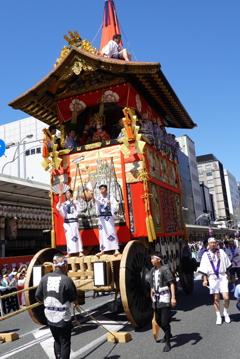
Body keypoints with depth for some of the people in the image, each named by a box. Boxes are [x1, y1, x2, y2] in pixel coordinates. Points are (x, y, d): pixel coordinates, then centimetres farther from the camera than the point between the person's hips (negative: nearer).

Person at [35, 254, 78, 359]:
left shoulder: (45, 278, -6)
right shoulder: (66, 280, -20)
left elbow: (38, 296, 0)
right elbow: (74, 299, -10)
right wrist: (74, 301, 13)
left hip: (50, 316, 5)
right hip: (63, 317, -5)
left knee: (57, 341, 23)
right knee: (65, 343, 11)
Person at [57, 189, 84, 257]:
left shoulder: (76, 202, 6)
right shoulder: (64, 204, 14)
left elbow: (78, 210, -5)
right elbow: (58, 208, -4)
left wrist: (73, 203, -12)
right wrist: (60, 198, -11)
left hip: (74, 221, -3)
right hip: (66, 222, 3)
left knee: (76, 235, -9)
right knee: (68, 237, 1)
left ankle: (80, 252, -9)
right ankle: (69, 253, 2)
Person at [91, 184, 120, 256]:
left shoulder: (111, 198, 2)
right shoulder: (99, 199, 9)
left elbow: (116, 207, 1)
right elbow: (94, 202, -14)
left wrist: (110, 204, -15)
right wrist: (92, 196, -33)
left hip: (109, 217, -3)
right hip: (101, 218, 3)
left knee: (112, 232, -7)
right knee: (102, 233, 6)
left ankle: (116, 250, -8)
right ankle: (102, 250, 11)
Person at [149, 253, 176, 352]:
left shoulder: (165, 269, -12)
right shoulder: (152, 270, 9)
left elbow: (171, 284, -16)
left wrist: (173, 297, -23)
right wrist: (152, 295, 21)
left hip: (164, 297, -7)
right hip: (156, 298, 7)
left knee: (165, 321, -7)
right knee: (158, 320, 16)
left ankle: (168, 343, 6)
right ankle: (167, 334, 42)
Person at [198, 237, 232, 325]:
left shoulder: (221, 252, 4)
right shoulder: (206, 254, 4)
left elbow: (227, 264, 13)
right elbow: (204, 268, 4)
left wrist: (226, 274, 12)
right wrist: (205, 280, -1)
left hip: (222, 276, 0)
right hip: (212, 277, 0)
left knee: (226, 297, -8)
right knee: (216, 298, 4)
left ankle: (226, 313, 18)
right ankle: (218, 317, 19)